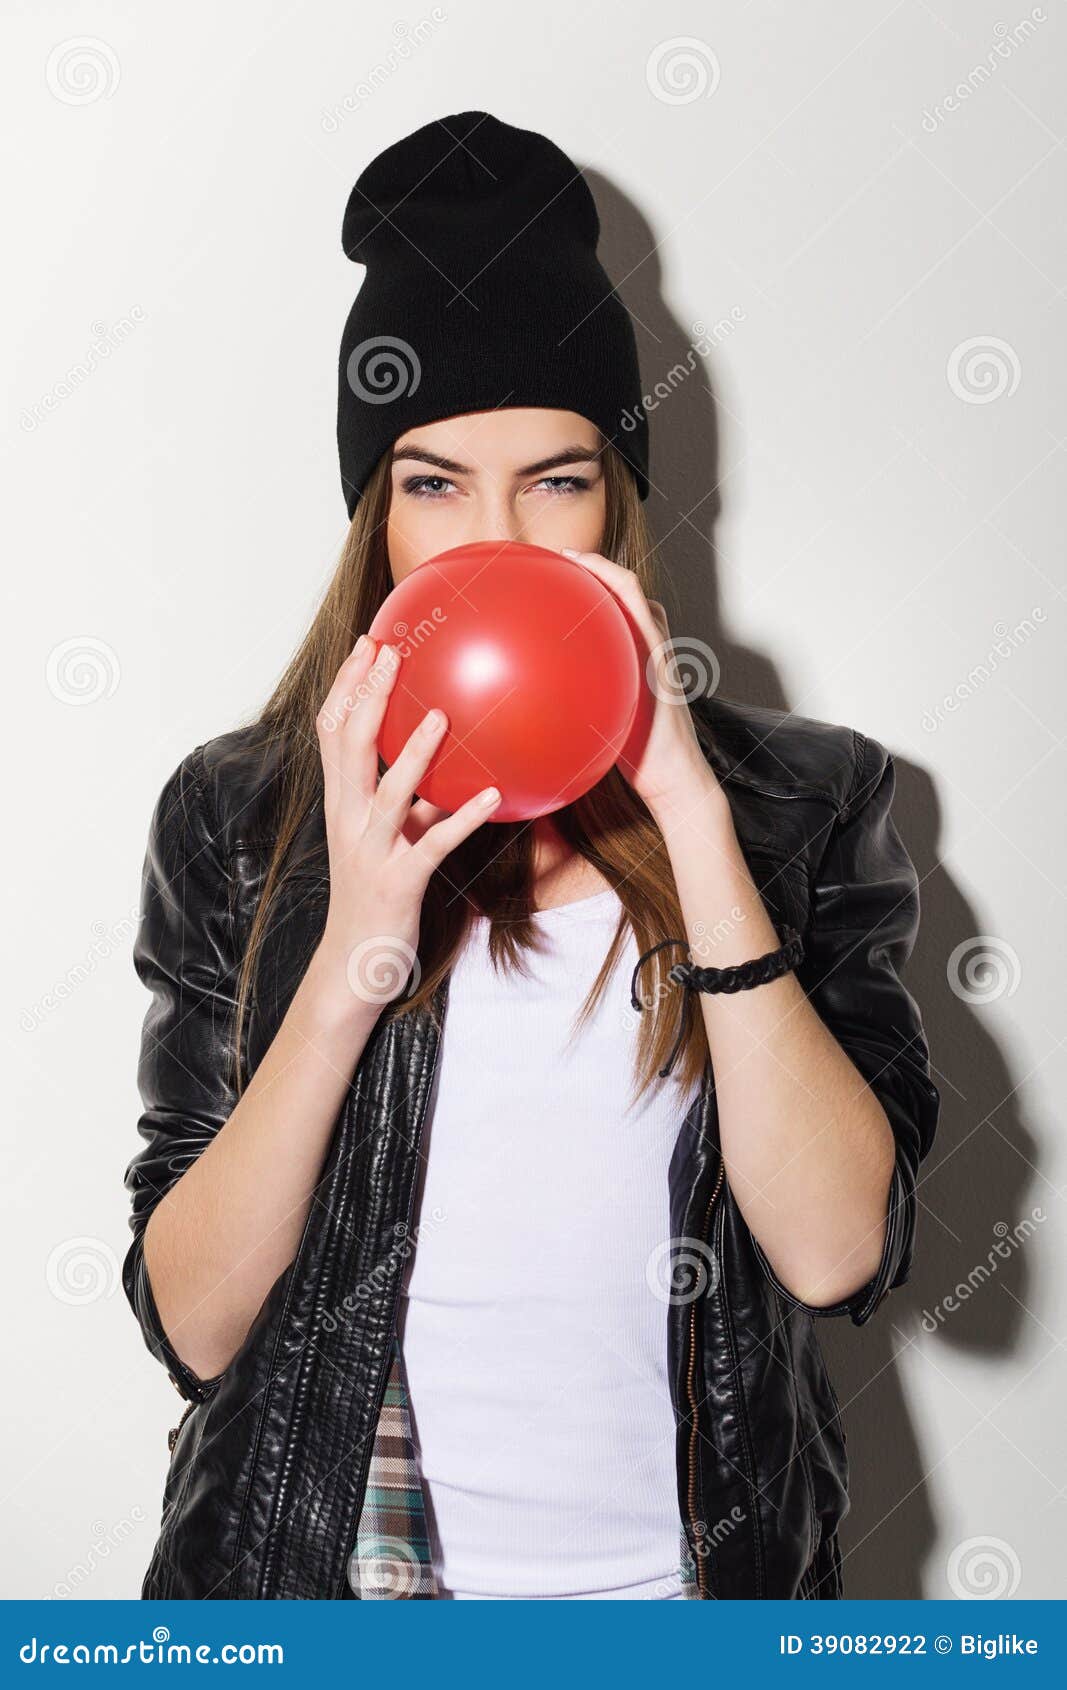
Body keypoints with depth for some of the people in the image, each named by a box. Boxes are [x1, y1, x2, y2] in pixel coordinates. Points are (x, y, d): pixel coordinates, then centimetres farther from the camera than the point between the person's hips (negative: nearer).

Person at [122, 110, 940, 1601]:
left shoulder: (802, 799, -6)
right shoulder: (238, 818, -6)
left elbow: (840, 1252, -17)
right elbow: (190, 1323, -11)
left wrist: (696, 823, -22)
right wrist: (348, 961, -24)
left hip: (685, 1573, 1)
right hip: (328, 1569, 0)